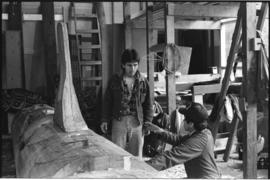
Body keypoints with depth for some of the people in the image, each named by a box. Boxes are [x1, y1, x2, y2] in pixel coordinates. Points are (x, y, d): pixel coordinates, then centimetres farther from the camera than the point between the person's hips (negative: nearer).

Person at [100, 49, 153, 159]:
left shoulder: (143, 81, 2)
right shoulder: (115, 80, 1)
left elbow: (148, 103, 6)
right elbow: (108, 101, 6)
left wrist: (148, 122, 1)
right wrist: (105, 120, 4)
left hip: (137, 122, 1)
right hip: (119, 121, -1)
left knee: (136, 155, 9)